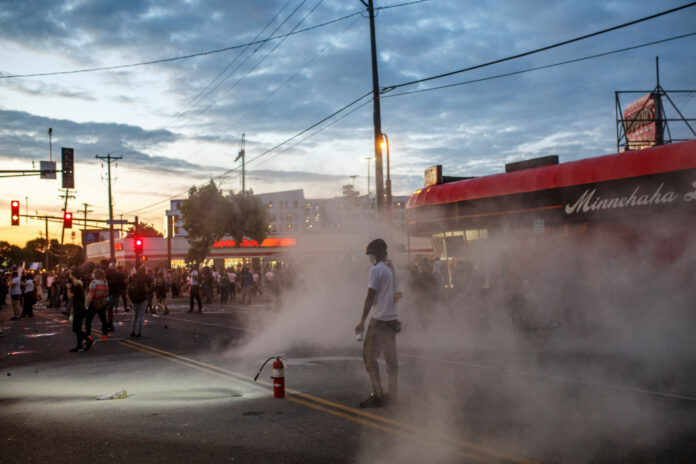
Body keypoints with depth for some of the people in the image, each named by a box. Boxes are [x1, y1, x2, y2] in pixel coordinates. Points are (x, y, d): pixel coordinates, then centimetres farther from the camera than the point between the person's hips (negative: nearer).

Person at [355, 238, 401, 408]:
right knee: (390, 357, 11)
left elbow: (370, 298, -15)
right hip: (392, 318, 8)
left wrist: (362, 321, -13)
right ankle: (392, 393, 16)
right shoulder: (392, 269, 13)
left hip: (379, 319, -8)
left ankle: (377, 395, -8)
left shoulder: (376, 270, -12)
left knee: (369, 356, -5)